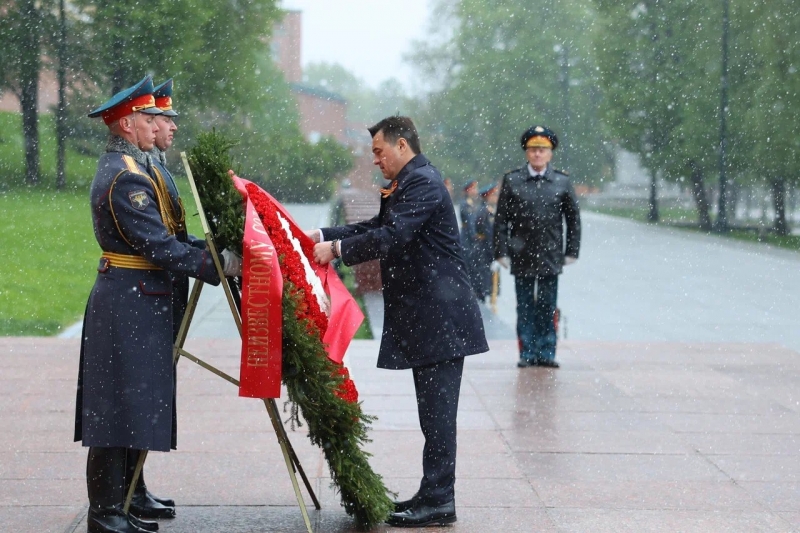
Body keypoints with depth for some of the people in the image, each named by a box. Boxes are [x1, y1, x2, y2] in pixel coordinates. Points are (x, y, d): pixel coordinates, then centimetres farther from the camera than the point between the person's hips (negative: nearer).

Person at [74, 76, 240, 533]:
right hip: (130, 302, -11)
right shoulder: (125, 177, -18)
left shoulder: (128, 166, 17)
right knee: (120, 404, -6)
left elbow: (159, 235, 19)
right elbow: (160, 246, -22)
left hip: (138, 301, 11)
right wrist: (216, 265, -19)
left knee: (130, 405, 13)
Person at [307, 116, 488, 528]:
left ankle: (438, 501, -4)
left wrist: (337, 249, -15)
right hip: (425, 320, 11)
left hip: (439, 317, -11)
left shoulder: (423, 182, -14)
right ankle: (434, 495, 19)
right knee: (433, 411, 13)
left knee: (437, 412, -7)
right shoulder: (406, 185, 19)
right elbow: (376, 228, 21)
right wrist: (323, 236, 10)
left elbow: (391, 236, -23)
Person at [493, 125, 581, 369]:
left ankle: (546, 353, 11)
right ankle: (527, 354, 10)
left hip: (550, 255, 0)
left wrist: (571, 251, 3)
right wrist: (501, 251, -3)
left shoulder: (562, 182, 4)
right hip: (522, 256, 0)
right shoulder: (511, 180, 2)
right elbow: (501, 219, 3)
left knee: (547, 307, 4)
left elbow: (574, 218, 9)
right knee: (525, 308, 5)